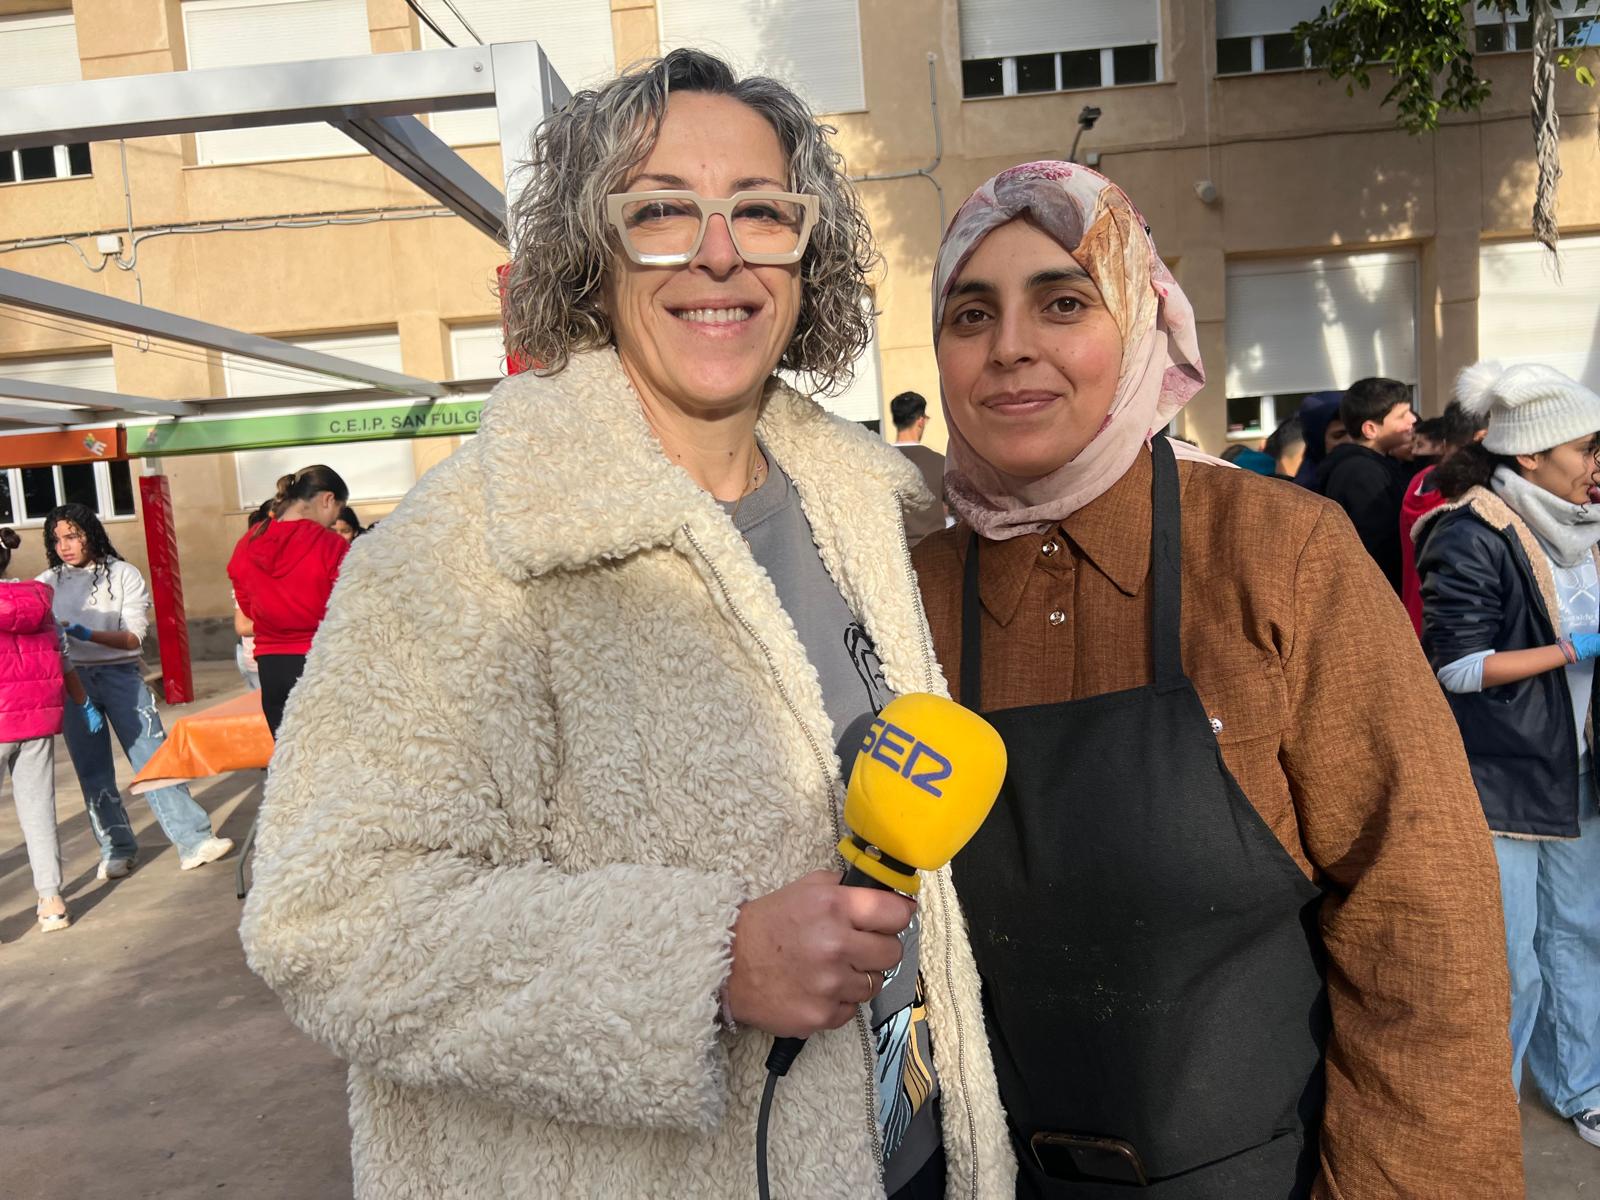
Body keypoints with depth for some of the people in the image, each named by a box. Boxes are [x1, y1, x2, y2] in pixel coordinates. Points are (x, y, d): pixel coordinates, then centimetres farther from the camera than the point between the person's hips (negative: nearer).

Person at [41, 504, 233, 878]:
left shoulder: (124, 575, -2)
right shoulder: (47, 583, 6)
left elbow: (134, 637, -8)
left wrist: (86, 634, -23)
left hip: (120, 675, -2)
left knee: (153, 756, -7)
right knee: (93, 770, 6)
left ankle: (193, 841, -7)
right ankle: (116, 850, 17)